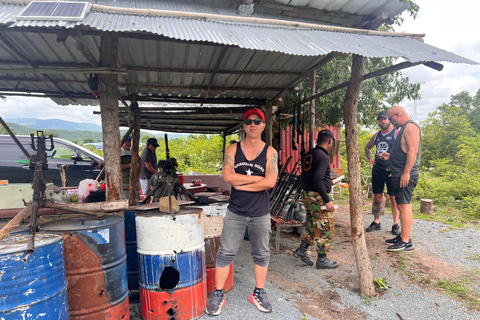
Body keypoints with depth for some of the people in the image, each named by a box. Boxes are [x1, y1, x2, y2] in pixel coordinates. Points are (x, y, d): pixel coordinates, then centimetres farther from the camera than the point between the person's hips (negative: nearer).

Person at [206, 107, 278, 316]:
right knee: (226, 253, 4)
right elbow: (227, 176, -14)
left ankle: (258, 293, 32)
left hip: (260, 213, 1)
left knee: (261, 254, 13)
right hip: (235, 212, 0)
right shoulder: (233, 149, 0)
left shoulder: (270, 152, -2)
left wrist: (241, 184, -14)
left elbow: (270, 182, -15)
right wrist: (257, 178, -14)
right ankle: (218, 295, 20)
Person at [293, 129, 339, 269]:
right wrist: (327, 200, -23)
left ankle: (301, 250, 22)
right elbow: (317, 180, -26)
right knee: (326, 228, 4)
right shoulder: (323, 157, -17)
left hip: (307, 194, 9)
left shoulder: (309, 154, 10)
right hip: (318, 197, -9)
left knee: (313, 226, 20)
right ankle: (322, 260, 13)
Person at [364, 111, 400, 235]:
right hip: (377, 170, 5)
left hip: (391, 170, -5)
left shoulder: (397, 133, -4)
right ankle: (376, 222, 17)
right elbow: (367, 147, 30)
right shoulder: (376, 135, 14)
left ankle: (395, 224, 11)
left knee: (393, 198, 1)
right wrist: (369, 158, 15)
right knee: (377, 197, 8)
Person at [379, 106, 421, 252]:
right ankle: (402, 236, 22)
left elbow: (413, 150, -21)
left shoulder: (410, 126, -11)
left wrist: (406, 173, -25)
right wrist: (390, 156, 19)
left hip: (405, 175, -11)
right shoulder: (403, 129, 21)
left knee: (404, 205, -10)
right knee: (401, 205, 14)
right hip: (399, 174, 11)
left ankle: (406, 242, -6)